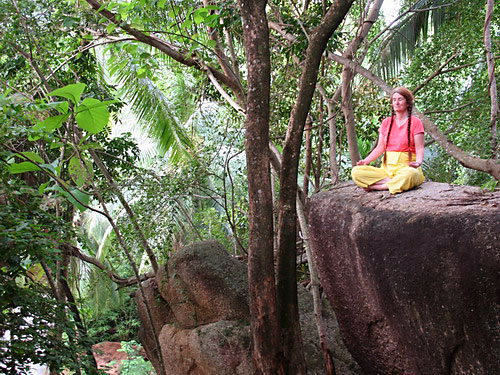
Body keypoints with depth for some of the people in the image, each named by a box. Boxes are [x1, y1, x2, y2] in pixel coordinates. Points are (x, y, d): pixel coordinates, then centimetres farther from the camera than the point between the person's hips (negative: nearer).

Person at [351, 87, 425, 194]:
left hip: (406, 167, -4)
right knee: (356, 172, -20)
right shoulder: (386, 122, 17)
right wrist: (366, 161, -2)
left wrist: (418, 162, -25)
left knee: (410, 174, -42)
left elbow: (419, 149, -3)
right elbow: (380, 147, 14)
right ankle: (392, 181, -23)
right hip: (387, 168, 4)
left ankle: (376, 186, -23)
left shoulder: (415, 122, 3)